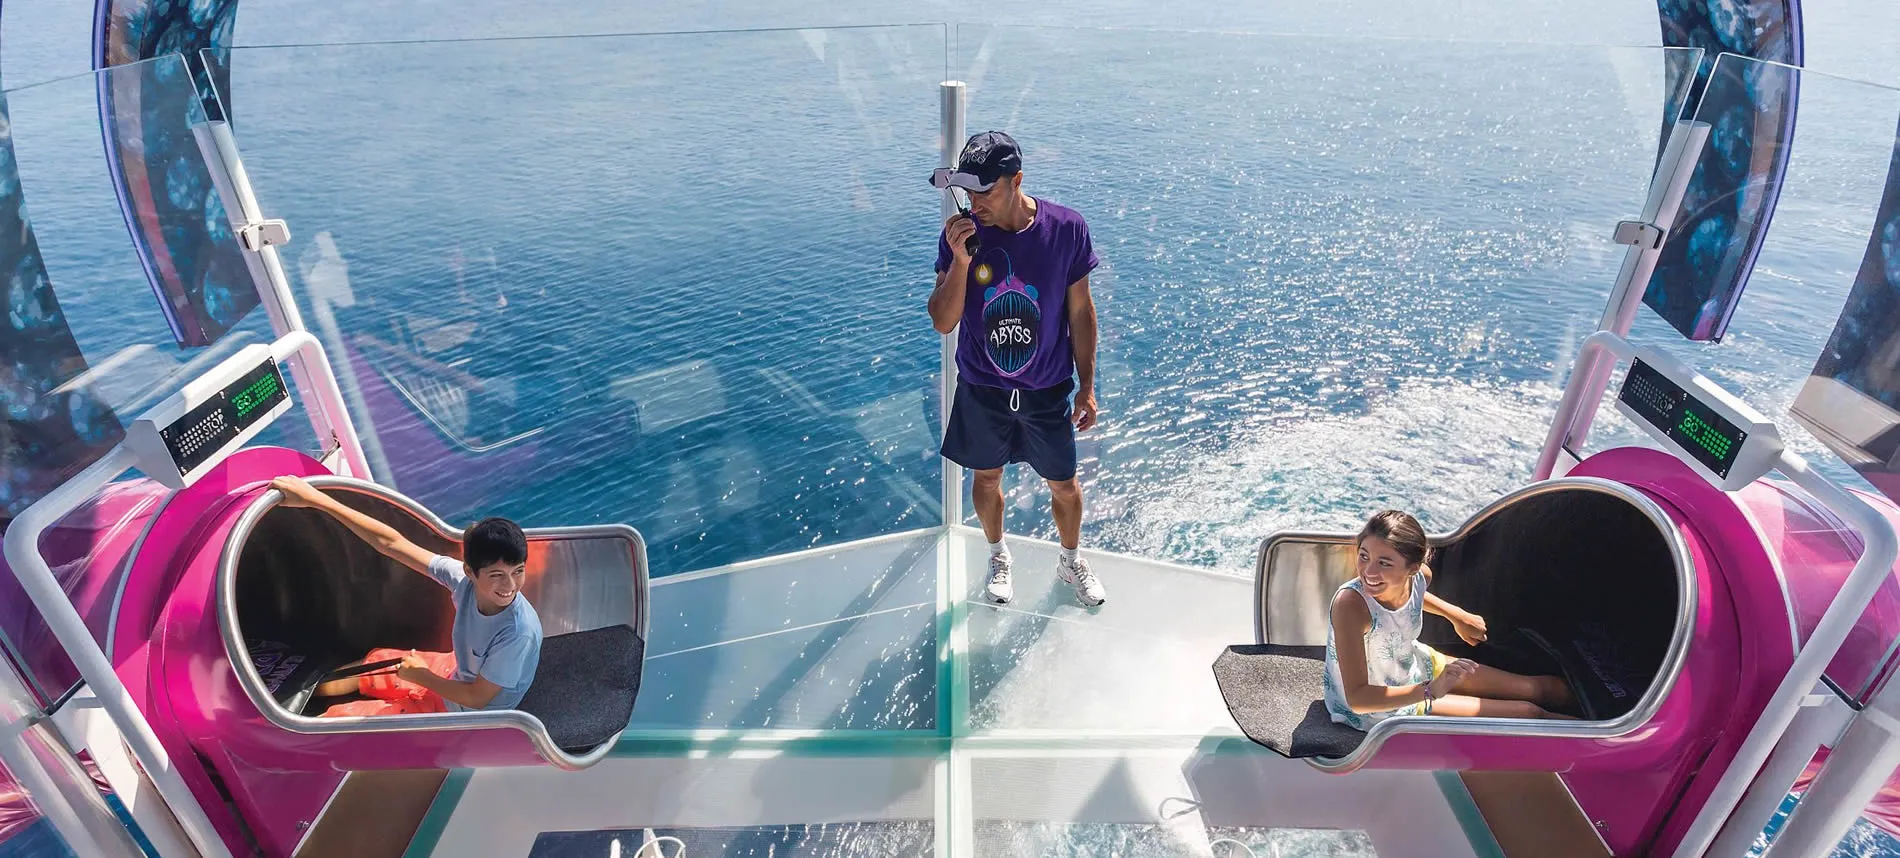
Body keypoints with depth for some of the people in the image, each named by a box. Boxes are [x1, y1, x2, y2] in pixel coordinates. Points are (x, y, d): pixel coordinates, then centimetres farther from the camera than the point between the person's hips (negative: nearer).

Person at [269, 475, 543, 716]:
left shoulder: (520, 632, -38)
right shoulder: (464, 579, -23)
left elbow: (477, 697, -24)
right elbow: (391, 543, -17)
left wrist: (421, 676, -10)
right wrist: (315, 499, -17)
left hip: (465, 714, -5)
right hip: (458, 675, 6)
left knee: (337, 719, 4)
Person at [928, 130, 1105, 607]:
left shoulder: (1066, 229, -14)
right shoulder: (961, 236, -14)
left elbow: (1080, 312, -5)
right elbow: (942, 323, -15)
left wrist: (1086, 385, -3)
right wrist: (960, 261, -29)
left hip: (1048, 390, 0)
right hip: (982, 390, 1)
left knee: (1062, 483, 15)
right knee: (987, 478, 19)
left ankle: (1072, 561, 44)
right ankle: (998, 556, 47)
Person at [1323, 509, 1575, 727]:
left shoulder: (1419, 576, -21)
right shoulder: (1350, 604, -41)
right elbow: (1357, 699, -38)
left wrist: (1457, 615, 14)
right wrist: (1431, 691, -43)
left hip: (1418, 666, 6)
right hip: (1381, 707, -6)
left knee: (1552, 689, 13)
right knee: (1525, 713, -1)